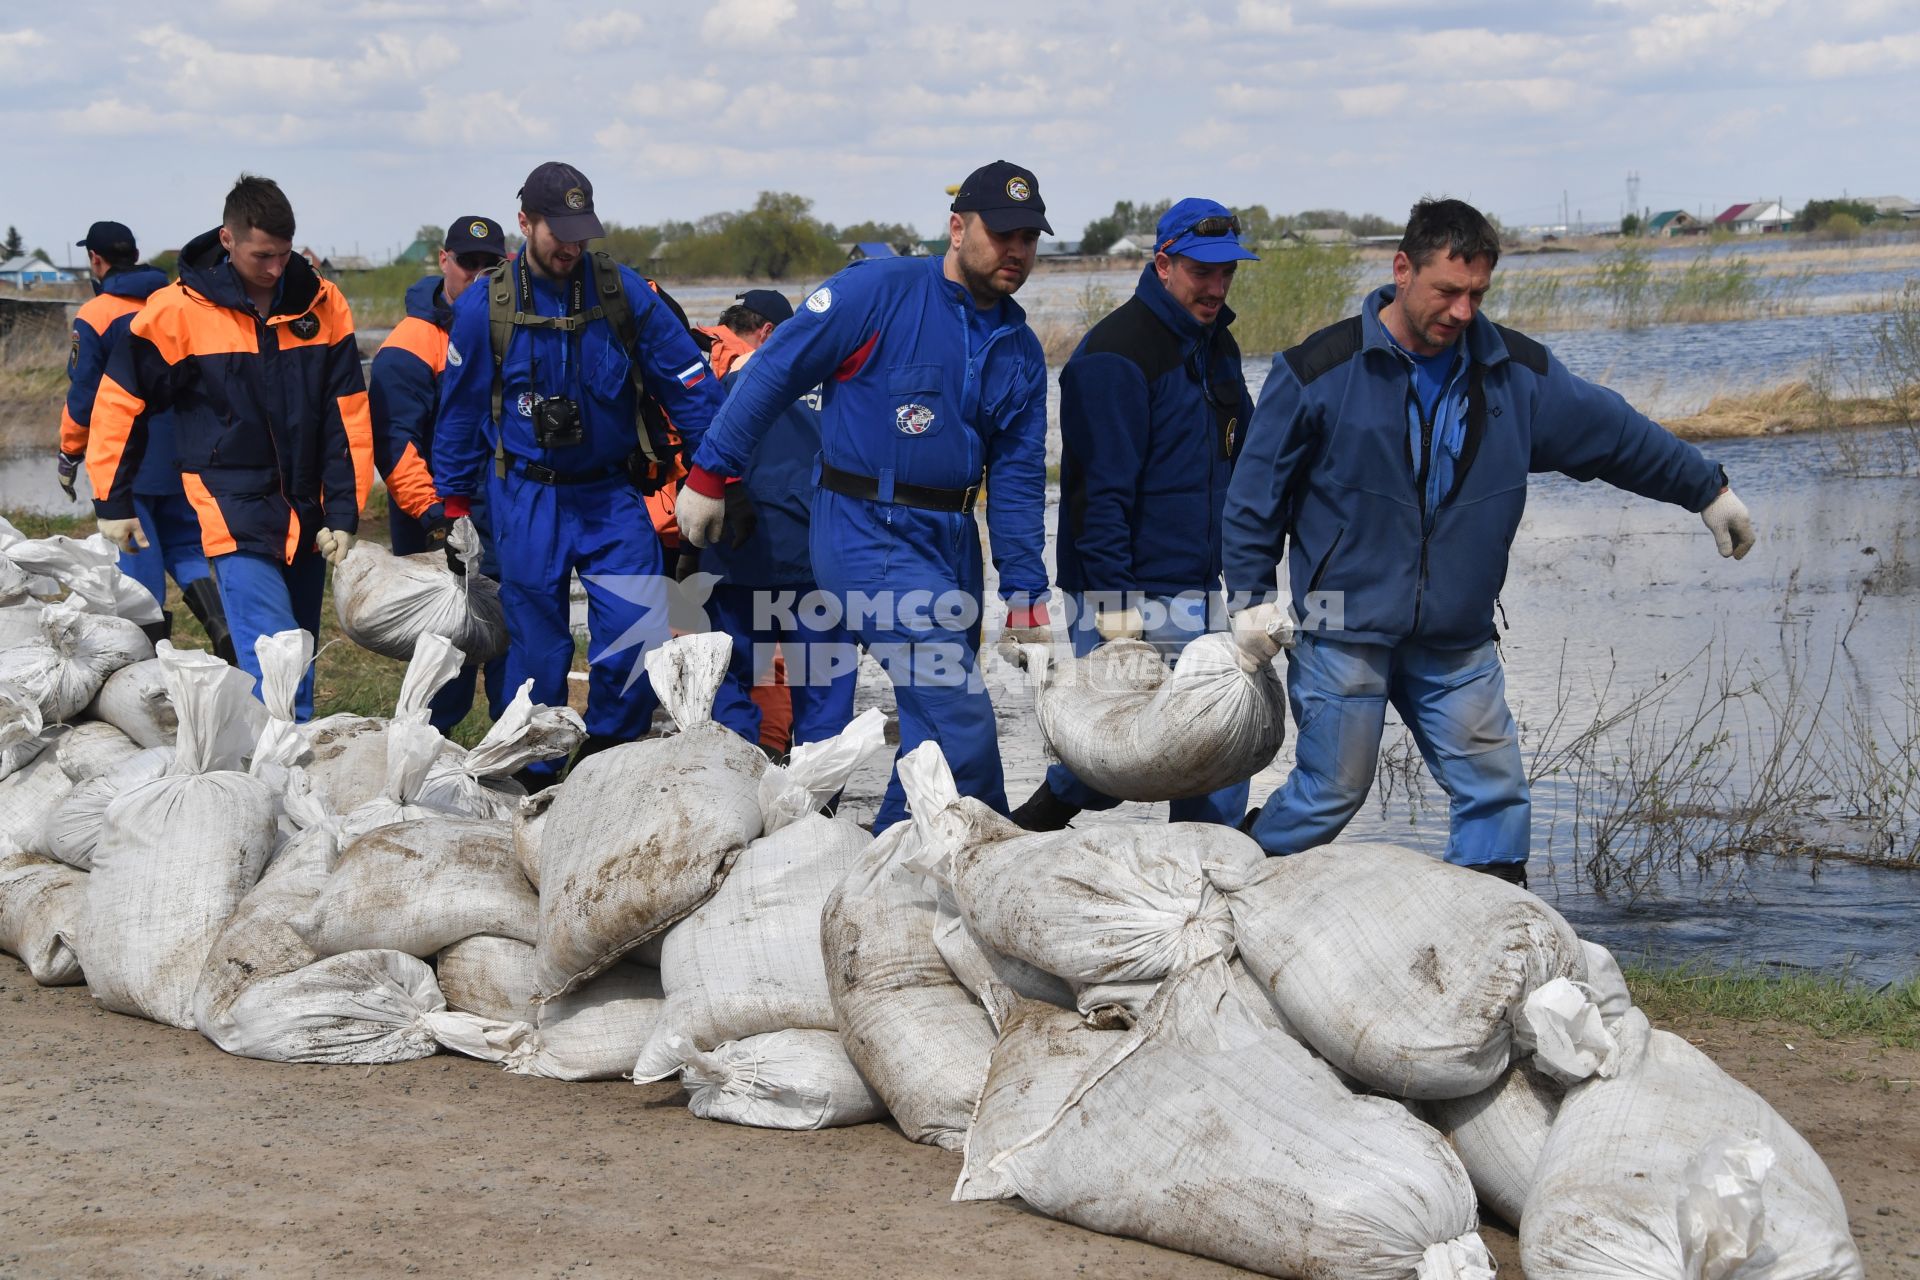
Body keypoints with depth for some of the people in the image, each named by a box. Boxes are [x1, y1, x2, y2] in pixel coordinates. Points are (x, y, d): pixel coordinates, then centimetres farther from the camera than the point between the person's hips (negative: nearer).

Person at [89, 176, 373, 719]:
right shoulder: (178, 311, -8)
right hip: (234, 512, -4)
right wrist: (113, 502, 5)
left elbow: (348, 415, 4)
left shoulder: (322, 304, 0)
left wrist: (344, 512, 1)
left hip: (305, 515, 4)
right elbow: (121, 401, 2)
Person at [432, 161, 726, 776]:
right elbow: (460, 410, 7)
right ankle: (534, 776, 21)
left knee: (640, 631, -9)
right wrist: (455, 506, 10)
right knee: (538, 647, 5)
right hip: (527, 499, -1)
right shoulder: (483, 307, -4)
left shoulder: (623, 292, -4)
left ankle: (609, 758, 13)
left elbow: (688, 383, 0)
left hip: (611, 492, 1)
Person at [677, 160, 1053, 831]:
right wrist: (710, 474, -6)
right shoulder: (879, 292, -10)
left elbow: (1018, 474, 13)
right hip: (867, 532, -8)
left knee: (944, 717, 13)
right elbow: (772, 373, -7)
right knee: (959, 723, -15)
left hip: (954, 541, 8)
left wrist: (1024, 588, 8)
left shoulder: (1019, 349, 10)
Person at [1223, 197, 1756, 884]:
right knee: (1332, 791, -2)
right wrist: (1251, 594, -2)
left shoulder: (1518, 371, 4)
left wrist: (1708, 491, 21)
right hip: (1344, 629, -4)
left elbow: (1616, 432, 16)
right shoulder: (1320, 370, -7)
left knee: (1495, 793, 1)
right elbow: (1256, 491, 1)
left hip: (1458, 640, 4)